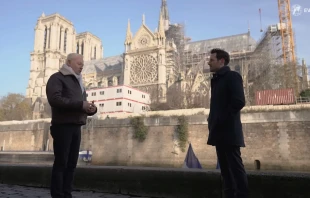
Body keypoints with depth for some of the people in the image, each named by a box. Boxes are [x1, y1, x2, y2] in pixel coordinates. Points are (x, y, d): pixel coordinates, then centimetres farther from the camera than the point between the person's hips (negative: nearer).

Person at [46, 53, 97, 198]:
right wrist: (80, 104, -21)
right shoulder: (57, 78, -1)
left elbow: (81, 105, 23)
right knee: (61, 163, -5)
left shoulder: (77, 82, 24)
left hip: (76, 127, 8)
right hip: (62, 126, -7)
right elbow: (55, 99, -18)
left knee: (72, 163, 7)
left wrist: (91, 108, -1)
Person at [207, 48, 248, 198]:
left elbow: (239, 102, -17)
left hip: (229, 131, -8)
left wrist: (222, 119, -15)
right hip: (220, 132, 9)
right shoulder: (216, 79, 19)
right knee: (225, 168, 12)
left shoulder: (232, 76, -5)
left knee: (236, 167, -4)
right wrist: (212, 121, 7)